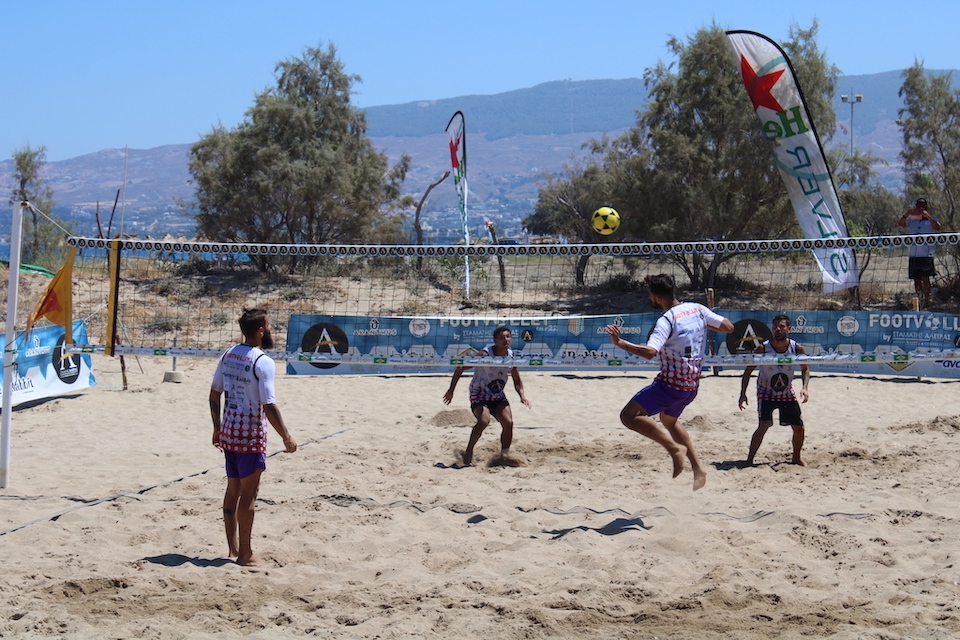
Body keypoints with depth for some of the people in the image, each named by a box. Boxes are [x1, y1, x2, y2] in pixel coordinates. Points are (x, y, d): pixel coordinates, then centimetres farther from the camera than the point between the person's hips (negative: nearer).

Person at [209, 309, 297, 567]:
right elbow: (269, 406, -21)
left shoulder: (228, 356, 5)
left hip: (228, 433, 7)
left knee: (233, 489, 15)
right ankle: (245, 554, 6)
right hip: (251, 437, -7)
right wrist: (286, 437, -13)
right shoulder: (262, 362, -17)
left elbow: (214, 394, 10)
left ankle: (233, 548, 23)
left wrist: (217, 427, 20)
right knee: (248, 493, 0)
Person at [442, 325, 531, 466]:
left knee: (508, 423, -10)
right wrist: (451, 390, -14)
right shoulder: (485, 354, -21)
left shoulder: (511, 356, -4)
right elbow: (460, 368, -15)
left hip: (498, 395, 6)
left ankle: (504, 455, 3)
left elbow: (517, 381, 12)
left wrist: (522, 395, -6)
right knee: (484, 420, -27)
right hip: (479, 393, -6)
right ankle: (469, 451, -9)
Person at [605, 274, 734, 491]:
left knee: (629, 416, -9)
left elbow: (650, 352, -32)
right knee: (669, 420, 32)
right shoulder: (698, 309, 3)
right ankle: (698, 469, 27)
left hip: (671, 384, -9)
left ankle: (675, 448, -16)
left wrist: (619, 342, -27)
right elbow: (728, 327, 11)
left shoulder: (667, 320, -18)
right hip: (692, 384, 9)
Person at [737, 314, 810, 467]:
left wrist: (805, 388, -14)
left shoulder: (797, 348, -14)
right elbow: (748, 371, -11)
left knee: (799, 428, 7)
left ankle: (796, 457, 30)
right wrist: (743, 394, -17)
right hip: (766, 393, -3)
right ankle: (749, 459, -12)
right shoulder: (763, 348, -21)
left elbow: (805, 369, 3)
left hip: (787, 393, 3)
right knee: (764, 425, -21)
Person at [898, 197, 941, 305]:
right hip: (913, 255, 4)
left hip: (927, 254, -4)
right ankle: (919, 299, 15)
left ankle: (926, 298, -12)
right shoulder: (911, 220, 15)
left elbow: (937, 228, -12)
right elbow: (900, 224, -1)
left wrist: (928, 216, -22)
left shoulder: (931, 219, 7)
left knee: (925, 278, -13)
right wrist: (907, 214, -18)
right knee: (916, 279, 7)